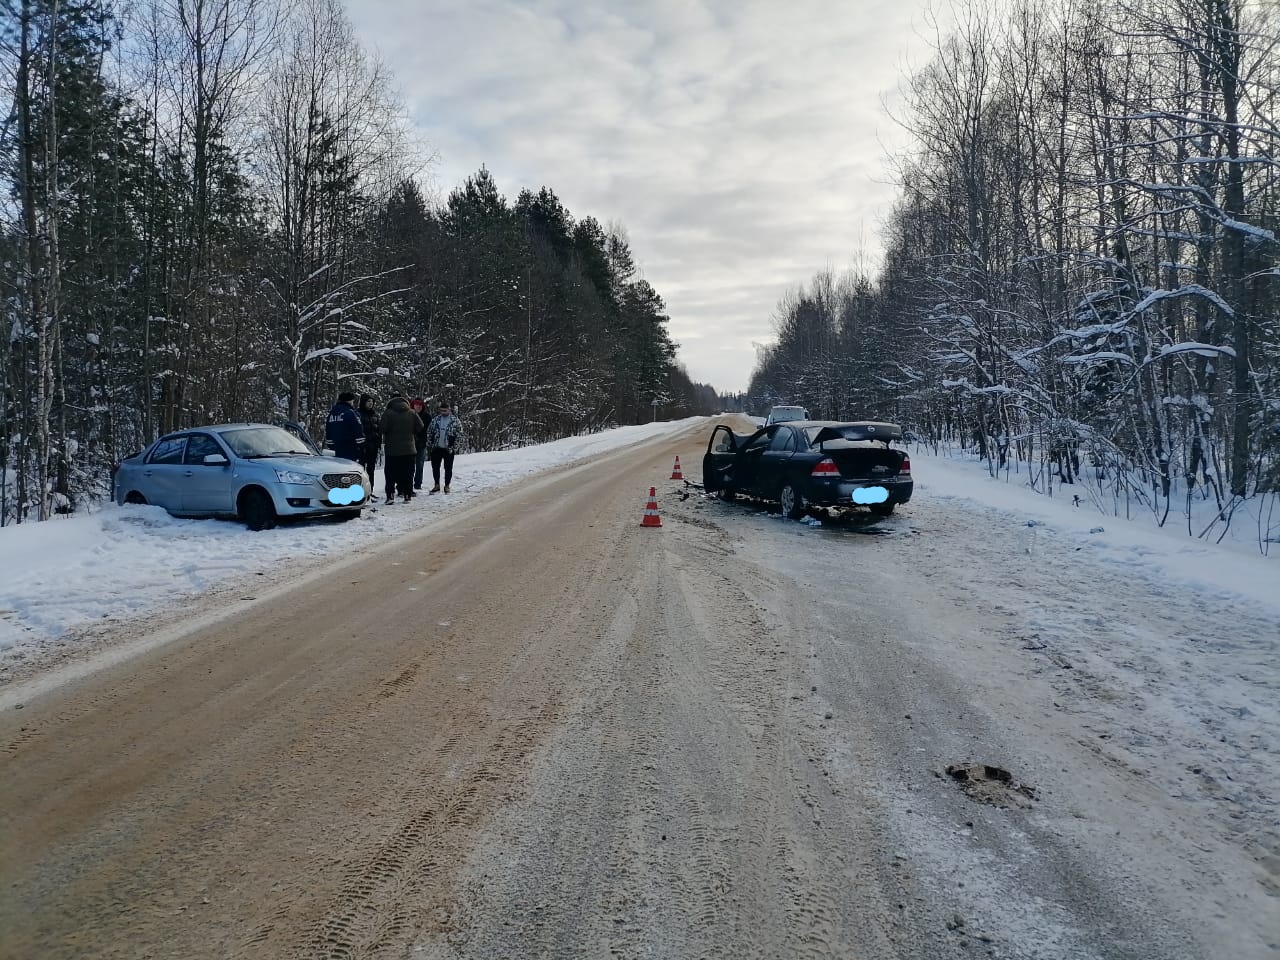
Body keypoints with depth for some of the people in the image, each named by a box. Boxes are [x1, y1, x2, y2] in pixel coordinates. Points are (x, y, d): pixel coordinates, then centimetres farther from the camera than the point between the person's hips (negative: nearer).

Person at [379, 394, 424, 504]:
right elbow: (420, 426, -2)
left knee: (391, 474, 4)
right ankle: (407, 495, 8)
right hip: (408, 449, 2)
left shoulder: (388, 413, -8)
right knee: (408, 474, 9)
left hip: (392, 449, -2)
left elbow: (383, 428, -15)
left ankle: (390, 495, -3)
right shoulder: (411, 413, 0)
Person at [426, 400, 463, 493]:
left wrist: (454, 447, -8)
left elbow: (459, 434, -4)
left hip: (448, 449, -3)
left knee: (448, 468, 5)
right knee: (435, 467, 8)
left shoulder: (455, 421, -4)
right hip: (436, 448, 3)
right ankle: (437, 485, 21)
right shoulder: (435, 419, 5)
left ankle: (447, 486, 16)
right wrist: (429, 443, 5)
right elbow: (429, 431, 12)